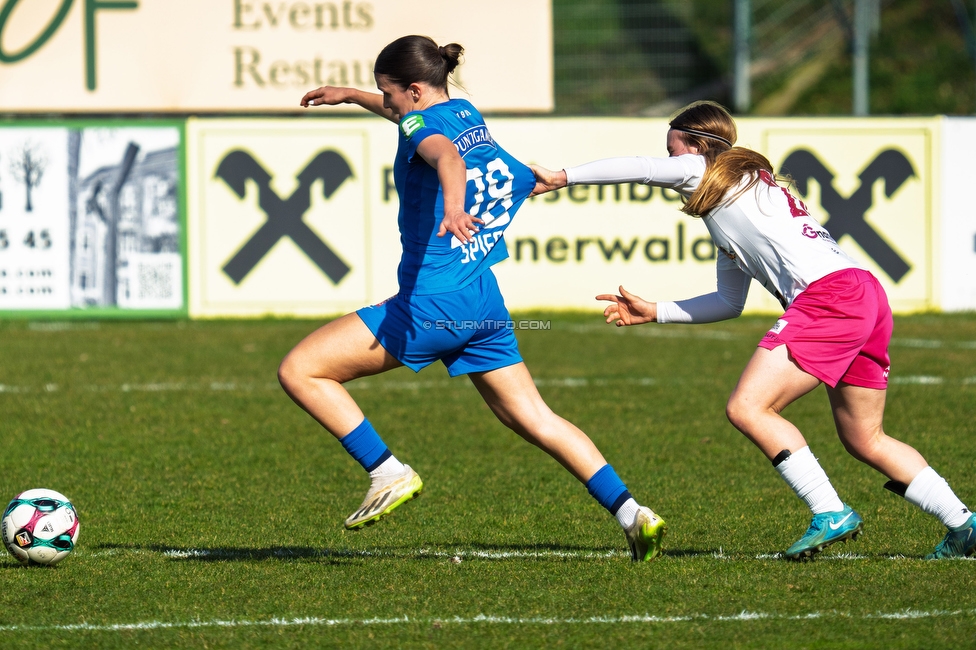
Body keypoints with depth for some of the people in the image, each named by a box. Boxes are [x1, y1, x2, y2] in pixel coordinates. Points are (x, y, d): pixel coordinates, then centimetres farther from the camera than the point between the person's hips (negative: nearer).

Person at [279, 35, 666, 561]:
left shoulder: (421, 123, -9)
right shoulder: (467, 114, 16)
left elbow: (445, 154, -34)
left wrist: (453, 202, -55)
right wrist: (351, 97, 48)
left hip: (431, 303, -9)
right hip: (487, 305, 9)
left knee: (298, 370, -4)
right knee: (534, 418, 15)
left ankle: (388, 473, -8)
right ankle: (631, 514, 7)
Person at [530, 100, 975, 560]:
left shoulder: (710, 174, 8)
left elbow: (638, 168, 0)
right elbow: (729, 302, 33)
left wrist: (565, 177, 12)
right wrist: (653, 312, 34)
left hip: (828, 294, -10)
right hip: (866, 297, 10)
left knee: (747, 409, -13)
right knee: (865, 440, 17)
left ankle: (831, 515, -16)